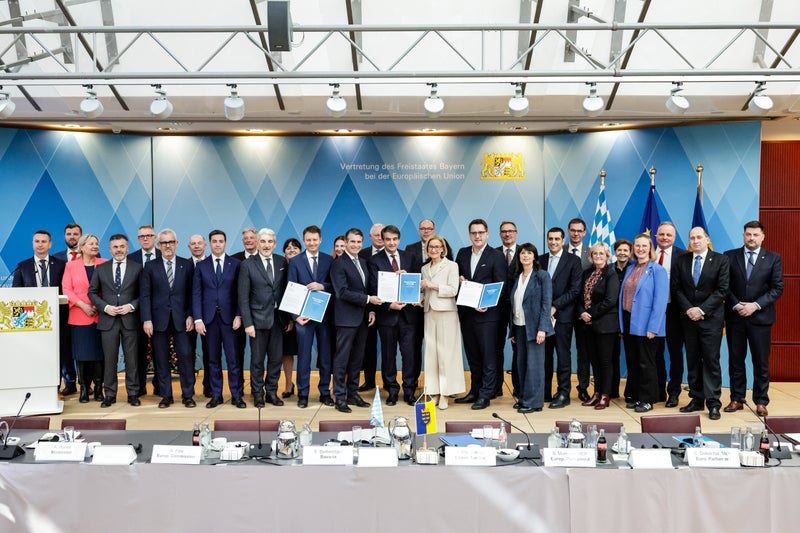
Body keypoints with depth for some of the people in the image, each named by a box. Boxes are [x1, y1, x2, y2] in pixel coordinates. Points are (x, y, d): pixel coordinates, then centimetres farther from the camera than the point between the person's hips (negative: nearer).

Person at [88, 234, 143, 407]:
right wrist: (105, 307, -6)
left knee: (132, 359, 3)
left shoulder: (137, 268, 4)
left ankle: (133, 394, 12)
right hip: (108, 320, 1)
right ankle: (110, 394, 14)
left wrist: (131, 306, -11)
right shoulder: (100, 269, 8)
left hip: (130, 319, -1)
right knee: (109, 359, 5)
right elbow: (92, 292, 9)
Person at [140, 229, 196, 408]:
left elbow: (191, 293, 6)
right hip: (159, 319, 0)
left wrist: (190, 316, -3)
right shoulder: (150, 267, 6)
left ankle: (188, 395, 9)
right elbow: (145, 295, 2)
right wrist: (146, 319, -7)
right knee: (161, 359, 5)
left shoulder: (187, 265, 6)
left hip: (181, 319, 0)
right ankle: (166, 395, 16)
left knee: (186, 356, -3)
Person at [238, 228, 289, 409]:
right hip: (258, 319, -3)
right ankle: (258, 394, 21)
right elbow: (243, 297, -5)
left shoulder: (282, 262, 5)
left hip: (278, 318, 3)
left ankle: (272, 392, 24)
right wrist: (247, 323, -11)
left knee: (276, 358, 9)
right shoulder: (247, 265, -4)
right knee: (257, 359, 6)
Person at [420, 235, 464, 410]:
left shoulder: (451, 266, 1)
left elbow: (453, 290, -8)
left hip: (446, 312, -5)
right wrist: (421, 300, 4)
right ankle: (434, 392, 7)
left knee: (446, 352, -4)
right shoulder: (425, 268, 17)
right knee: (430, 352, 2)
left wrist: (433, 286, -12)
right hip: (429, 312, 5)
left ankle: (445, 394, 0)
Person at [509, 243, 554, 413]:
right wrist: (512, 330, 11)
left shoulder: (542, 275, -5)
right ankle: (523, 398, 19)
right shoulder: (517, 277, 12)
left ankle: (533, 401, 4)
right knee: (521, 363, 10)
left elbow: (547, 303, -9)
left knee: (534, 364, -3)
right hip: (519, 326, 6)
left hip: (534, 326, -6)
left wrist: (542, 328, -17)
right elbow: (513, 303, 13)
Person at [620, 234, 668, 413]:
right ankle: (635, 396, 24)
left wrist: (653, 327, -19)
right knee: (632, 361, 13)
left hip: (645, 324, -6)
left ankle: (647, 399, 14)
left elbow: (660, 300, -14)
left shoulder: (657, 270, -8)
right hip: (629, 322, 6)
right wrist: (622, 321, 6)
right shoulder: (630, 270, 11)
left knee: (646, 363, 3)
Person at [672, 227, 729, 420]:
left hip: (711, 317, -3)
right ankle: (696, 399, 15)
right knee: (693, 361, 8)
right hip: (688, 317, 3)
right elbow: (676, 288, 4)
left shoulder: (720, 260, 0)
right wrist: (688, 309, -9)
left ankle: (713, 403, 3)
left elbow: (721, 289, -7)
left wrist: (702, 309, -14)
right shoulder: (681, 261, 8)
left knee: (711, 360, -2)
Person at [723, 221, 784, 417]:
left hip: (760, 317, -1)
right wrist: (736, 305, -11)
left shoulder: (773, 258, 2)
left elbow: (777, 288, -2)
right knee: (735, 360, 7)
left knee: (761, 362, 5)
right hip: (735, 316, 1)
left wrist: (756, 305, -13)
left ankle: (761, 402, 15)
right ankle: (736, 399, 17)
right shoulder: (729, 256, 3)